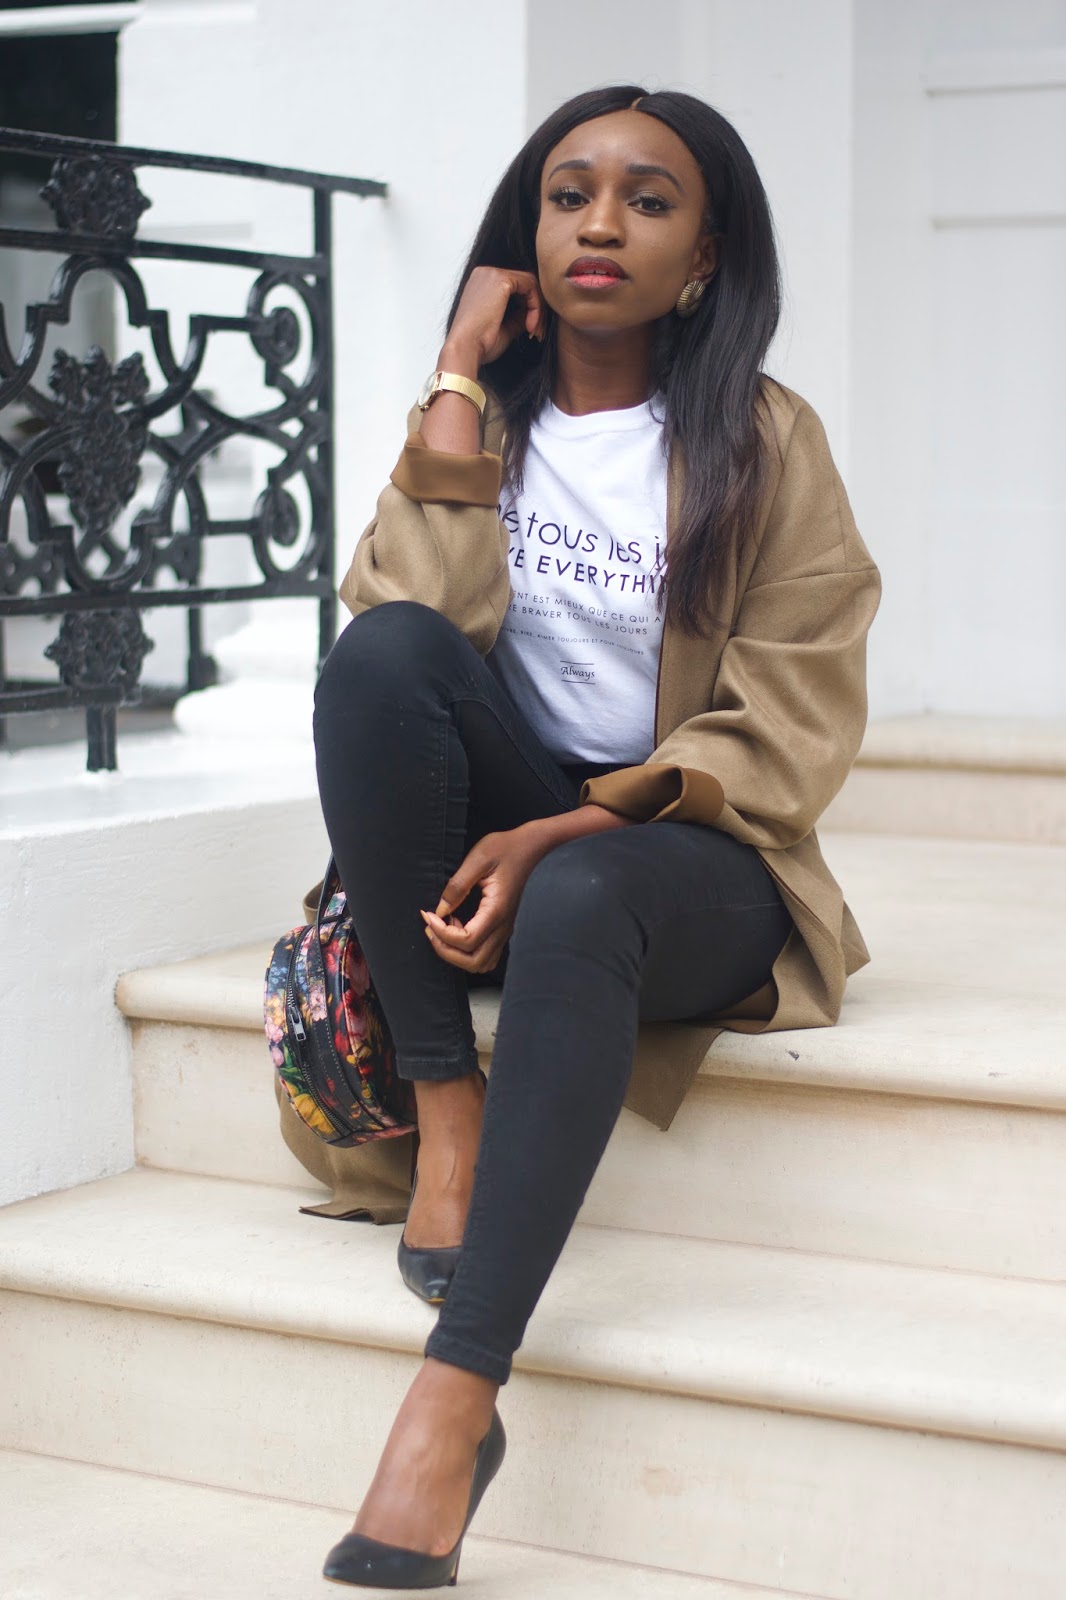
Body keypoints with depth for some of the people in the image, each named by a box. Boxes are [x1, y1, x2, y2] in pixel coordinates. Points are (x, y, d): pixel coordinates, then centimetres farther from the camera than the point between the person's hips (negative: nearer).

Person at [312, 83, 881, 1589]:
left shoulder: (766, 441, 0)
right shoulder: (486, 422, 9)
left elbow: (791, 730, -7)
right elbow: (413, 624, -9)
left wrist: (570, 833, -19)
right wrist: (459, 388, -8)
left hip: (690, 857, -3)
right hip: (492, 837, 3)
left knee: (576, 909, -39)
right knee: (381, 649, -27)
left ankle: (455, 1395, -45)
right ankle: (447, 1112, -25)